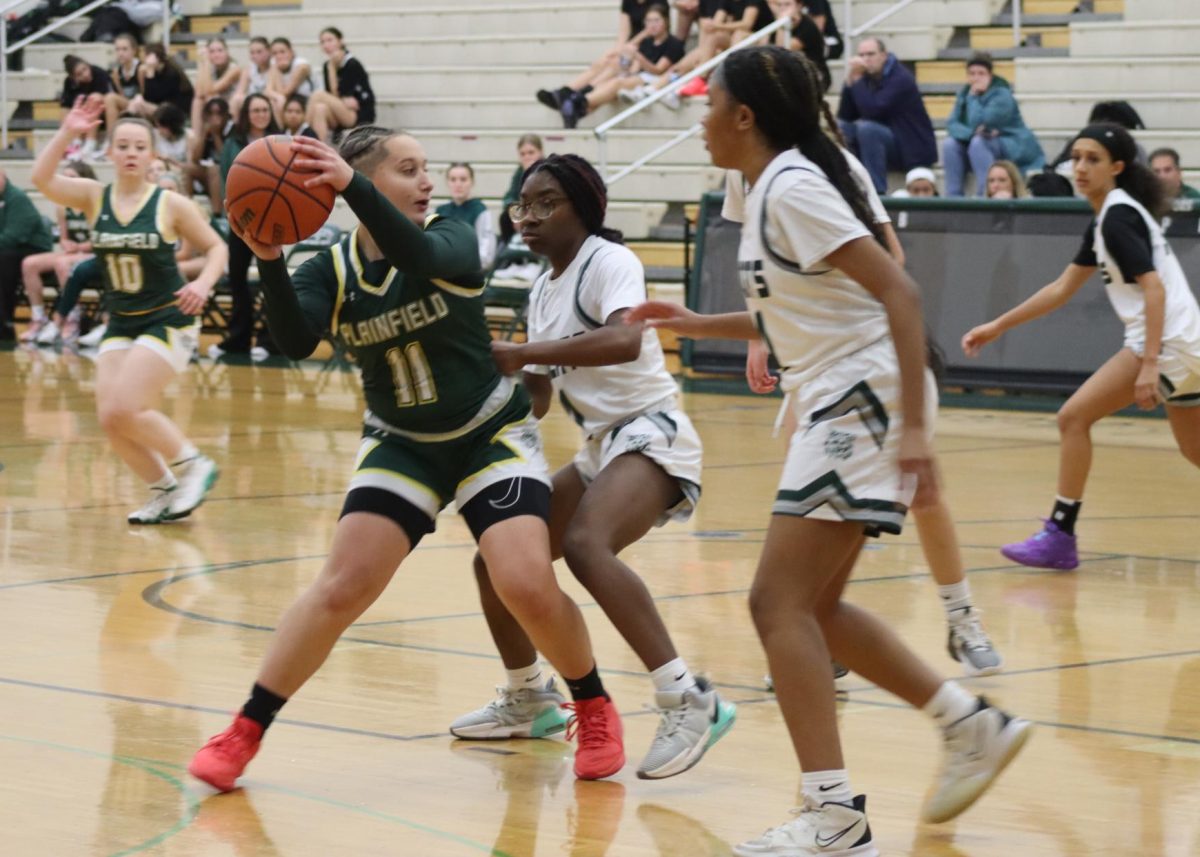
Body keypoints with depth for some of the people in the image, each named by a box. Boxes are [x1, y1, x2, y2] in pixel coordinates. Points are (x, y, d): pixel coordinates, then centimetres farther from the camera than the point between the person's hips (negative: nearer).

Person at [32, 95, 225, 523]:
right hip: (121, 323, 5)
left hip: (168, 320, -5)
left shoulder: (170, 205, -9)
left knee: (124, 408, -18)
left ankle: (194, 465, 2)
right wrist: (67, 133, -28)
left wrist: (203, 283, -19)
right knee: (110, 418, -6)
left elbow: (216, 248, 0)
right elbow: (42, 178, -16)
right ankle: (166, 492, 12)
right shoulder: (94, 197, -1)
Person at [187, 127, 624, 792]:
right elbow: (296, 343, -27)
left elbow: (420, 257, -38)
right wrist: (268, 262, -43)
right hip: (401, 445, 1)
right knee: (342, 587, -12)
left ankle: (595, 710, 9)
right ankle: (243, 734, -2)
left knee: (527, 586, -17)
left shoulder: (451, 240, -13)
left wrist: (352, 186, -52)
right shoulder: (330, 270, -8)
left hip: (493, 436, -1)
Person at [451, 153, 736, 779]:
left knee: (585, 544, -35)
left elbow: (624, 341, -33)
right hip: (599, 448, 9)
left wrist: (523, 352, -32)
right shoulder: (544, 289, 14)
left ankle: (687, 699, -36)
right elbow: (537, 399, 19)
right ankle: (527, 700, 31)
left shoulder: (608, 261, -11)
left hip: (651, 435, -9)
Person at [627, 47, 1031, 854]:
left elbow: (897, 290, -22)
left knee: (781, 602, -12)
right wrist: (699, 324, 26)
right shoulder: (773, 189, 14)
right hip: (839, 404, 10)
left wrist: (915, 425, -27)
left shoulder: (792, 188, -15)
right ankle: (972, 724, 20)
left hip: (864, 401, -10)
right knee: (815, 607, 14)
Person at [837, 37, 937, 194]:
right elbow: (845, 116, -1)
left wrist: (857, 80, -22)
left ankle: (877, 192, -28)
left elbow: (873, 111, -30)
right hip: (888, 141, 8)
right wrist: (850, 80, -12)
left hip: (914, 148, -8)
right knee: (840, 129, -4)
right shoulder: (866, 77, 4)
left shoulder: (900, 79, -18)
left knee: (867, 128, -30)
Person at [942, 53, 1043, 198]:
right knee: (950, 144, -18)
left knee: (978, 143, -34)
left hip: (1015, 150, -6)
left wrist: (973, 97, -18)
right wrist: (973, 132, -26)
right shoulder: (964, 93, 3)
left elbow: (978, 123, -26)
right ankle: (953, 197, -20)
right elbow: (952, 125, -7)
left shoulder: (1002, 95, -16)